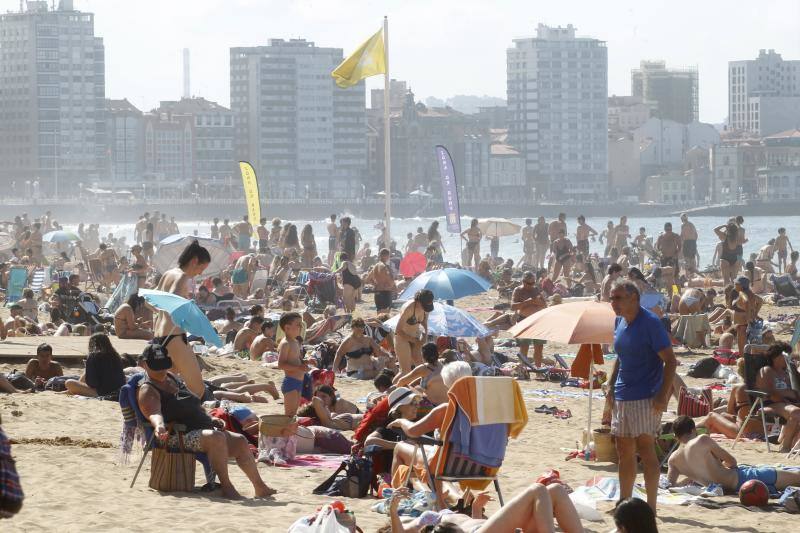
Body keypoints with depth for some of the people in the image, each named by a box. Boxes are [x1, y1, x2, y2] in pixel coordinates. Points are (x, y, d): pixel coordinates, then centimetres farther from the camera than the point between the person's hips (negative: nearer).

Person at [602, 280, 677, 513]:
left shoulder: (650, 323, -14)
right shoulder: (620, 322, 9)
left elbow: (670, 361, -16)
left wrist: (663, 396, -21)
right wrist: (611, 388, 14)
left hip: (646, 397, -8)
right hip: (622, 396, 8)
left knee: (645, 448, -10)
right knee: (624, 450, 12)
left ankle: (651, 508, -7)